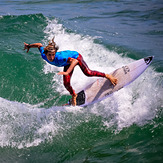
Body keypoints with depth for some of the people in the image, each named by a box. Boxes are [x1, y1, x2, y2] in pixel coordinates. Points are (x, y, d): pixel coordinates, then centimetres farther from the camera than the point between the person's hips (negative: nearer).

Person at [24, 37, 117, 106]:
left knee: (88, 73, -1)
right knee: (66, 84, 0)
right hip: (69, 61, 6)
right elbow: (39, 45, -11)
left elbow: (75, 61, -54)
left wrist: (67, 72, -65)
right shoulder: (44, 55, -30)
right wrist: (29, 46, 4)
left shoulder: (59, 58, -46)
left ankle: (107, 76, 22)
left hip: (76, 56, -6)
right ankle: (74, 96, 29)